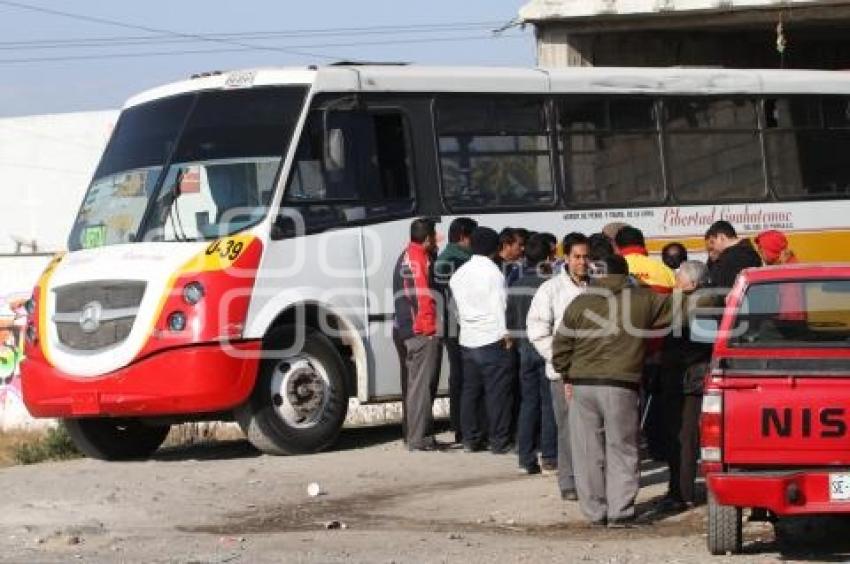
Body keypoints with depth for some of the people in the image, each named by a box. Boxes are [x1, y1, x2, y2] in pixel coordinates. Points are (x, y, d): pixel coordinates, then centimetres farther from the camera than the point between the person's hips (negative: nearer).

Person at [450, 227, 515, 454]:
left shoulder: (459, 274, 12)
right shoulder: (492, 272, -10)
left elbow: (457, 309, 15)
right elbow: (498, 306, -11)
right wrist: (506, 334, -7)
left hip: (467, 341, 7)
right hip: (492, 341, -7)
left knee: (470, 391, 12)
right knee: (498, 393, -3)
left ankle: (470, 439, 14)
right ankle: (499, 441, -2)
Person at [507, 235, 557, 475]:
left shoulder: (515, 286, 6)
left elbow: (511, 321, 11)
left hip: (526, 350, 6)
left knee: (528, 403, 9)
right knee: (549, 403, 0)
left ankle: (526, 458, 9)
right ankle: (549, 458, -1)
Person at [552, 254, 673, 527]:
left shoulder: (579, 304, 3)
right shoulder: (643, 300, -1)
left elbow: (561, 346, 4)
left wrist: (567, 376, 16)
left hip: (582, 385, 2)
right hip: (621, 386, -2)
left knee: (588, 453, 9)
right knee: (622, 451, 6)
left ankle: (595, 511, 11)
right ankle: (620, 512, 2)